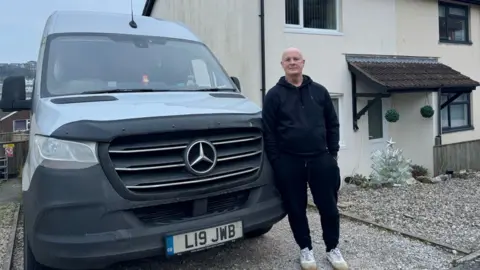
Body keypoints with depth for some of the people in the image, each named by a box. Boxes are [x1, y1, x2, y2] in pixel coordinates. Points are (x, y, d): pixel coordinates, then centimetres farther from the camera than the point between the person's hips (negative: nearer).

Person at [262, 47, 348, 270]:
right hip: (289, 162, -1)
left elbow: (332, 124, 11)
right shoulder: (274, 95, 1)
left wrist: (332, 153, 4)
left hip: (320, 159, 2)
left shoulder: (319, 91, 8)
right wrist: (276, 161, -7)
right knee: (296, 209, 9)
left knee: (328, 207, 7)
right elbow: (268, 131, -3)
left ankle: (333, 249, 26)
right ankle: (305, 249, 27)